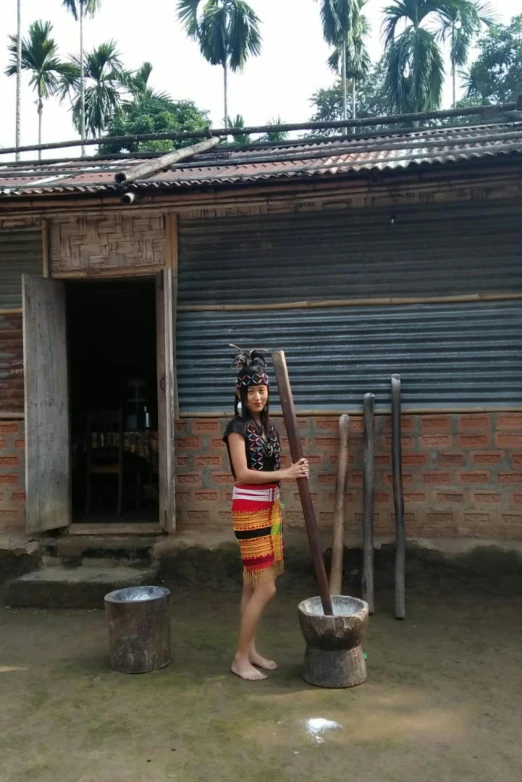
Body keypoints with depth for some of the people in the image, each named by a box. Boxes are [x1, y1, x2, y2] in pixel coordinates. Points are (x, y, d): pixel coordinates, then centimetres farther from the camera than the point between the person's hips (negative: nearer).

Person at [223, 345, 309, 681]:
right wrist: (283, 474, -25)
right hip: (249, 510, -7)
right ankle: (240, 659, 8)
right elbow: (243, 474, -21)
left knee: (253, 584, 14)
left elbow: (272, 467, 12)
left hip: (271, 506, 8)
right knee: (265, 588, -6)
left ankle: (251, 650, 25)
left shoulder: (268, 424, 11)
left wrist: (296, 469, -4)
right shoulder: (238, 427, -13)